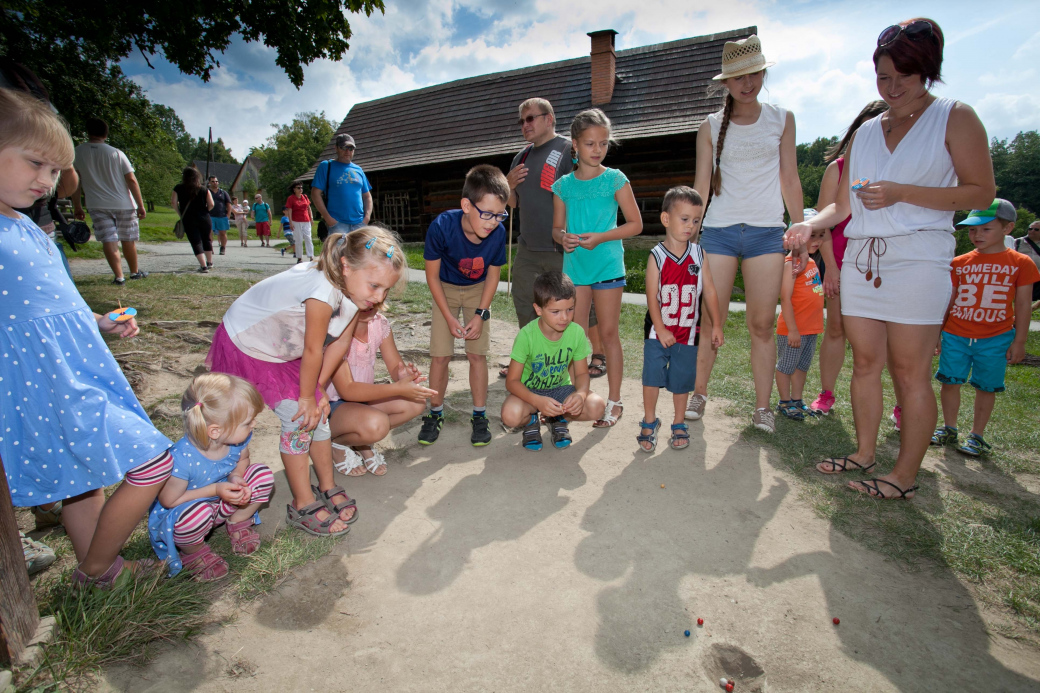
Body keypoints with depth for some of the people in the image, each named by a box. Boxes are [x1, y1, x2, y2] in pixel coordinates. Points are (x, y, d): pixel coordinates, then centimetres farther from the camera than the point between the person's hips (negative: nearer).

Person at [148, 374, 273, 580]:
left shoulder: (237, 439, -19)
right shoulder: (182, 459, -36)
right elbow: (168, 500, -23)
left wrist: (236, 477, -19)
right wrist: (214, 490, -32)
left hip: (224, 502, 5)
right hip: (179, 513, -5)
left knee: (263, 474, -16)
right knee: (197, 513, -39)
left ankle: (238, 524, 10)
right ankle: (193, 552, -3)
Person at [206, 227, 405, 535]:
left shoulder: (353, 287, -15)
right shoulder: (324, 291, -41)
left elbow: (340, 343, -7)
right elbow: (313, 350, -28)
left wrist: (317, 390, -5)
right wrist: (307, 396, -13)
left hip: (285, 349, 7)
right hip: (244, 345, -7)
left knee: (318, 411, 4)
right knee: (298, 418, -8)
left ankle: (327, 487, 22)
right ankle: (303, 507, 8)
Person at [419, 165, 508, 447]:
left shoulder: (498, 233, -27)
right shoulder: (442, 226, -32)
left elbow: (493, 274, -9)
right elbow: (432, 275, -19)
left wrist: (480, 314, -14)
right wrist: (449, 317, -18)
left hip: (477, 290, 1)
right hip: (445, 289, -1)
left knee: (477, 353, -2)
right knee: (440, 355, -3)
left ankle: (479, 415, 13)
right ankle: (435, 413, 17)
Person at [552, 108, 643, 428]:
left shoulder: (615, 180, -2)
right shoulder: (564, 185, 6)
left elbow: (635, 224, -3)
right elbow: (557, 227, 11)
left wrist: (600, 237, -16)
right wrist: (563, 238, -12)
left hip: (607, 264, -3)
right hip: (574, 265, 3)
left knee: (608, 333, 3)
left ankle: (614, 401, 13)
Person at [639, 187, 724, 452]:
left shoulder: (698, 254, 1)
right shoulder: (657, 256, -8)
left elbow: (709, 291, 4)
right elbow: (652, 296, -10)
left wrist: (716, 324, 3)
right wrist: (661, 330, -13)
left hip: (688, 331, 2)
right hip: (658, 331, -2)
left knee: (682, 380, 11)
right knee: (652, 375, 0)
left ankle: (679, 424, 28)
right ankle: (649, 422, 18)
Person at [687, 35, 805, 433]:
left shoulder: (782, 119, 12)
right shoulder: (711, 127, 9)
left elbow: (790, 181, 11)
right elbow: (702, 186, 7)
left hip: (767, 232, 1)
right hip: (718, 231, 0)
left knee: (762, 324, -1)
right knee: (710, 320, -2)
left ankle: (763, 407, 8)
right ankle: (699, 395, 14)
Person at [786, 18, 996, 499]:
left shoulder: (955, 118, 5)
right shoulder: (866, 131, 17)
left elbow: (981, 192, -3)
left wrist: (901, 193, -12)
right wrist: (810, 224, -3)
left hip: (919, 257, -4)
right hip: (861, 257, 5)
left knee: (909, 371, -4)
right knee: (865, 361, 6)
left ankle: (905, 476, 6)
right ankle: (864, 452, 19)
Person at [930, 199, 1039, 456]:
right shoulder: (960, 263, 4)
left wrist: (1019, 341, -1)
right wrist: (937, 332, 8)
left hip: (995, 339, -2)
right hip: (956, 335, 2)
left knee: (986, 386, 6)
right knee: (950, 381, 4)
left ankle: (977, 435, 18)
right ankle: (949, 428, 20)